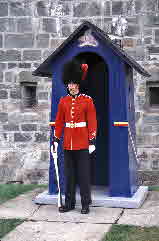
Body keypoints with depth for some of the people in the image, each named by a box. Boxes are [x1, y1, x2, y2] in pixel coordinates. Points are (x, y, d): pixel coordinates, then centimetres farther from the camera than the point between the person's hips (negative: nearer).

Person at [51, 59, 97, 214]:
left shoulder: (87, 100, -2)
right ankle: (69, 203, 19)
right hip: (68, 144, 4)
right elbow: (59, 122, 10)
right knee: (69, 175, 9)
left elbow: (92, 122, -4)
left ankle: (85, 204, 10)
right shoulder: (63, 101, 7)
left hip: (82, 144, -4)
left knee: (83, 174, 1)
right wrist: (55, 140, 6)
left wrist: (92, 142, -8)